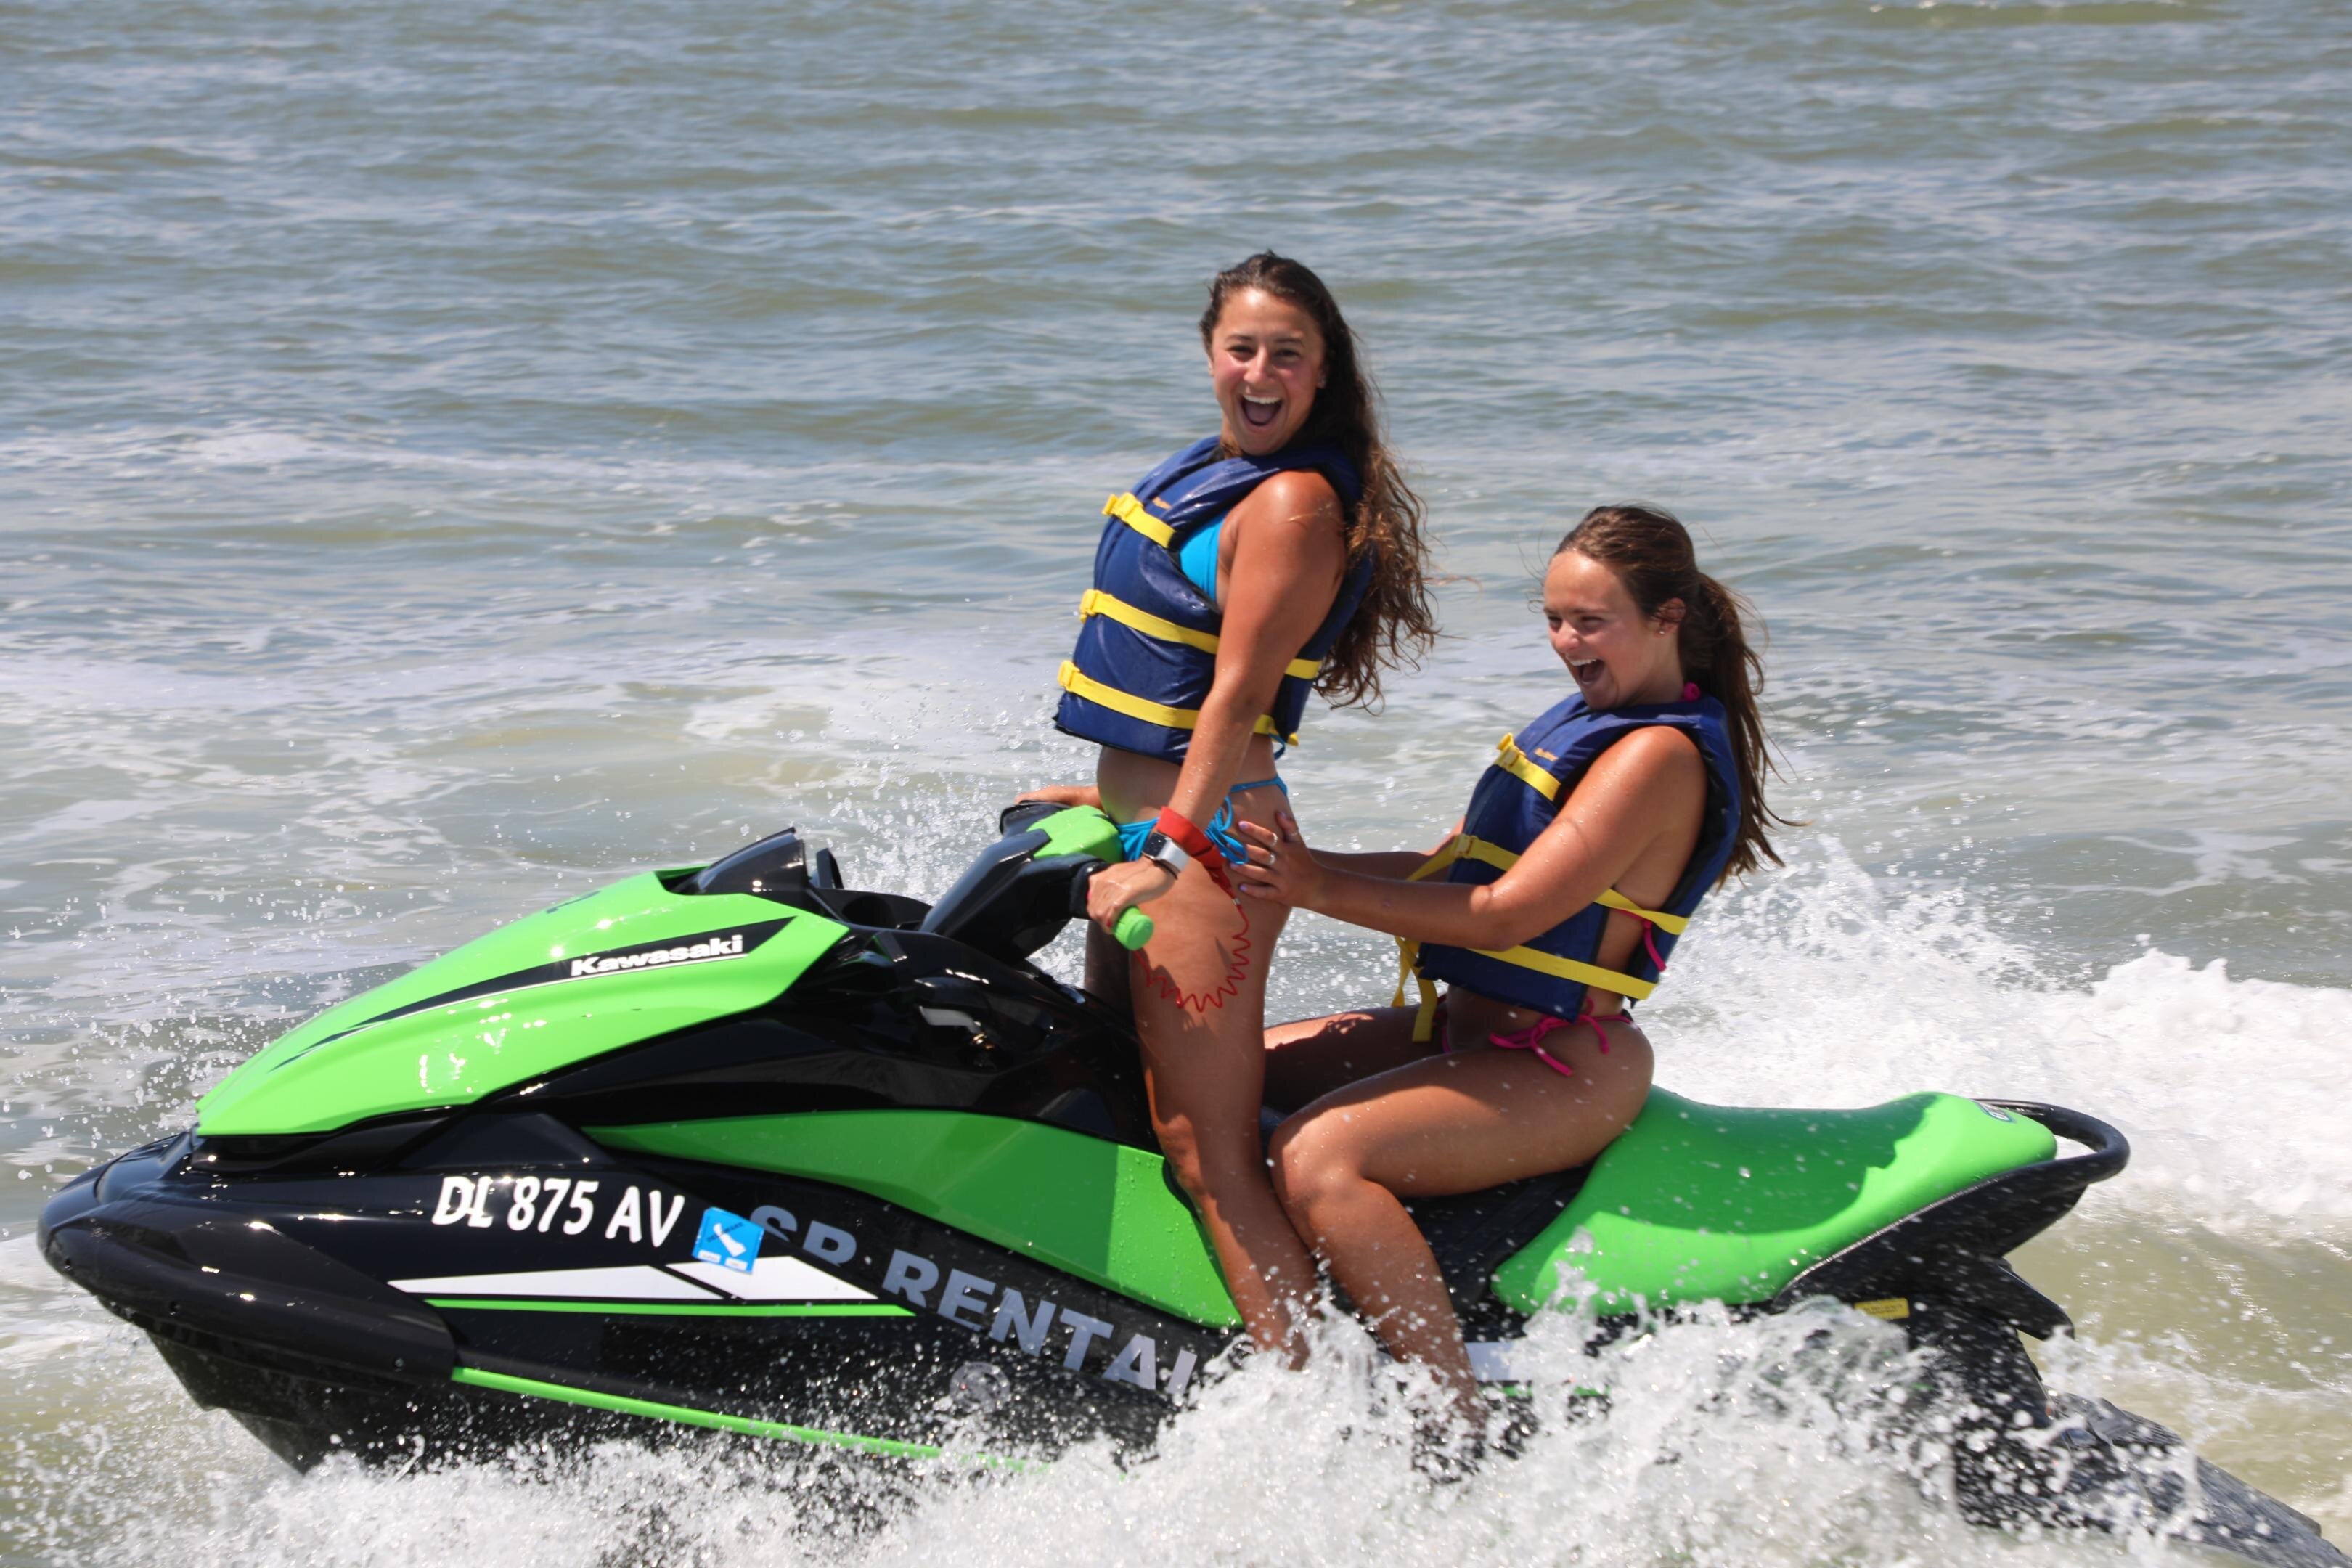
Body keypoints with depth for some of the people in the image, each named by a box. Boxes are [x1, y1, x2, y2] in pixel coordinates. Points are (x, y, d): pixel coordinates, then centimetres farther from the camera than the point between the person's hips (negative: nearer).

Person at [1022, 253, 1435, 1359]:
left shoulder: (1295, 503, -15)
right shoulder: (1207, 470, 14)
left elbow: (1237, 695, -21)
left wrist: (1165, 853, -26)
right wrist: (1111, 792, 24)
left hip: (1208, 839, -11)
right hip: (1146, 820, 11)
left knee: (1209, 1155, -13)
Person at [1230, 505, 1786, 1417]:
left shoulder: (1660, 753, -16)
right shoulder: (1596, 718, 15)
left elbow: (1509, 912, -23)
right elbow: (1453, 867, 17)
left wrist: (1322, 891, -25)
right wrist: (1300, 863, 6)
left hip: (1562, 1073, -11)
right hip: (1472, 1032, 11)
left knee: (1316, 1155, -31)